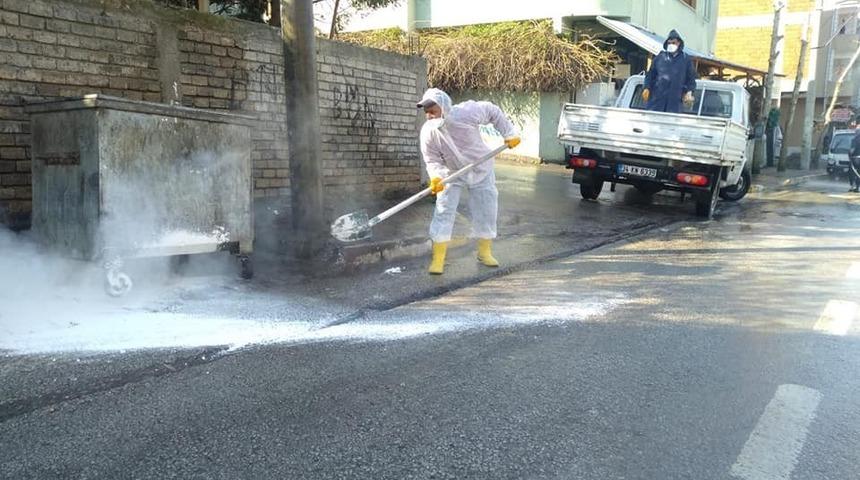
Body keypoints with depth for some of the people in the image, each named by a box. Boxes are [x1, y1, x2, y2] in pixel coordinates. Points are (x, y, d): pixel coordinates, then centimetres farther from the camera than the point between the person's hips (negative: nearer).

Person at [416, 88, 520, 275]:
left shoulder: (466, 112, -28)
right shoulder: (428, 132, -22)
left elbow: (493, 112, -11)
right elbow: (432, 161, -16)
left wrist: (509, 133, -11)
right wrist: (436, 178, -36)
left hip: (481, 170, 0)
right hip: (452, 175, 0)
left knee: (487, 211, 6)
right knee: (443, 213, -10)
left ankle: (485, 252, 26)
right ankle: (438, 259, -5)